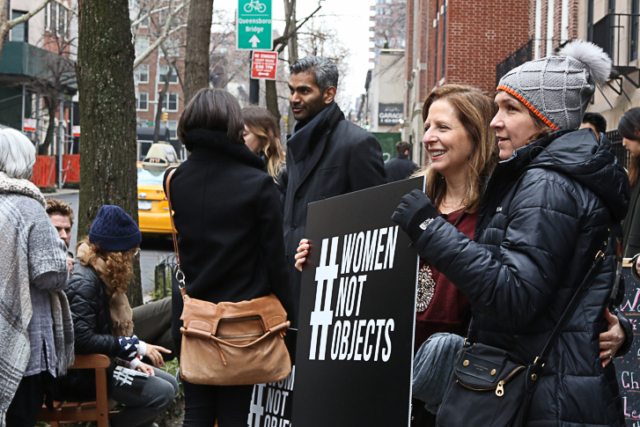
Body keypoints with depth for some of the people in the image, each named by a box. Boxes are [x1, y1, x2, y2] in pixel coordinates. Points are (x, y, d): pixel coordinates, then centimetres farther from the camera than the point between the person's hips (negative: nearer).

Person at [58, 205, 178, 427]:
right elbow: (82, 339, -28)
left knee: (170, 383, 8)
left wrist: (132, 361, 2)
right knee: (161, 393, -18)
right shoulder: (84, 282, -20)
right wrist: (136, 347, -23)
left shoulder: (102, 277, 11)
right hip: (82, 374, -10)